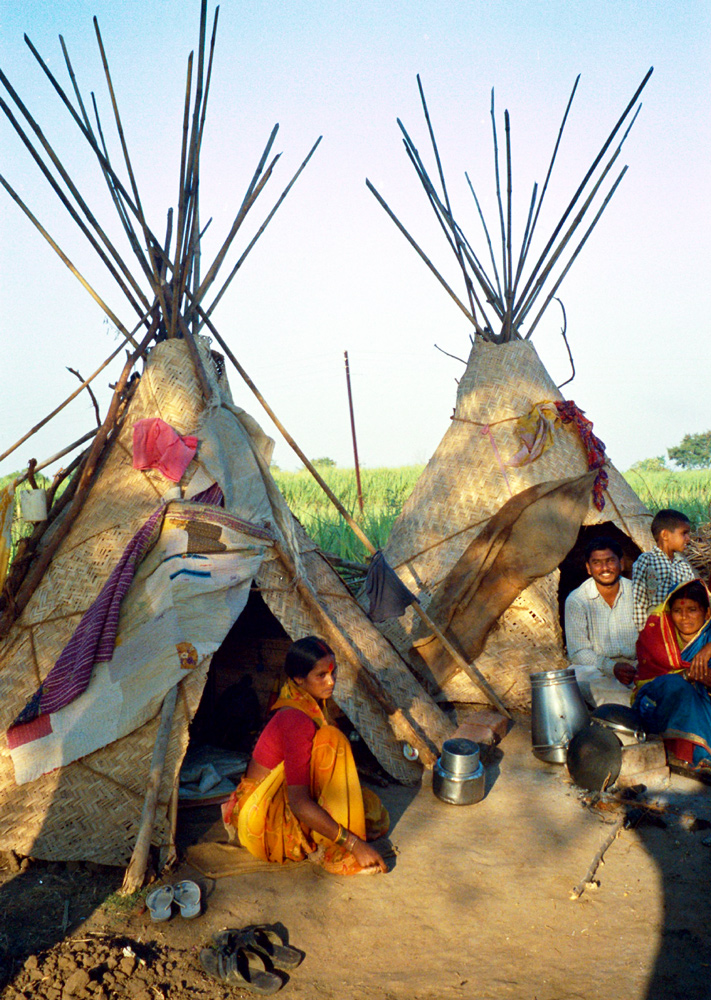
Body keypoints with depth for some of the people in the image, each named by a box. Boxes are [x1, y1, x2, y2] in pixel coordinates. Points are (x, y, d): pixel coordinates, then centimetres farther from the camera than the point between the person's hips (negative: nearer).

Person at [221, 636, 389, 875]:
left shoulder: (311, 704, 2)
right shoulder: (297, 720, -27)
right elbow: (299, 803, -32)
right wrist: (353, 844, -31)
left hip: (280, 801, 9)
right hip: (259, 819, -9)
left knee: (374, 811, -3)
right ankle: (332, 853, -21)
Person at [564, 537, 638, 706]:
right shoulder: (576, 600, -3)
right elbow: (578, 652, -6)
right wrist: (612, 667, -23)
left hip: (635, 666, 1)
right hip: (595, 667, 0)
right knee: (578, 675, -36)